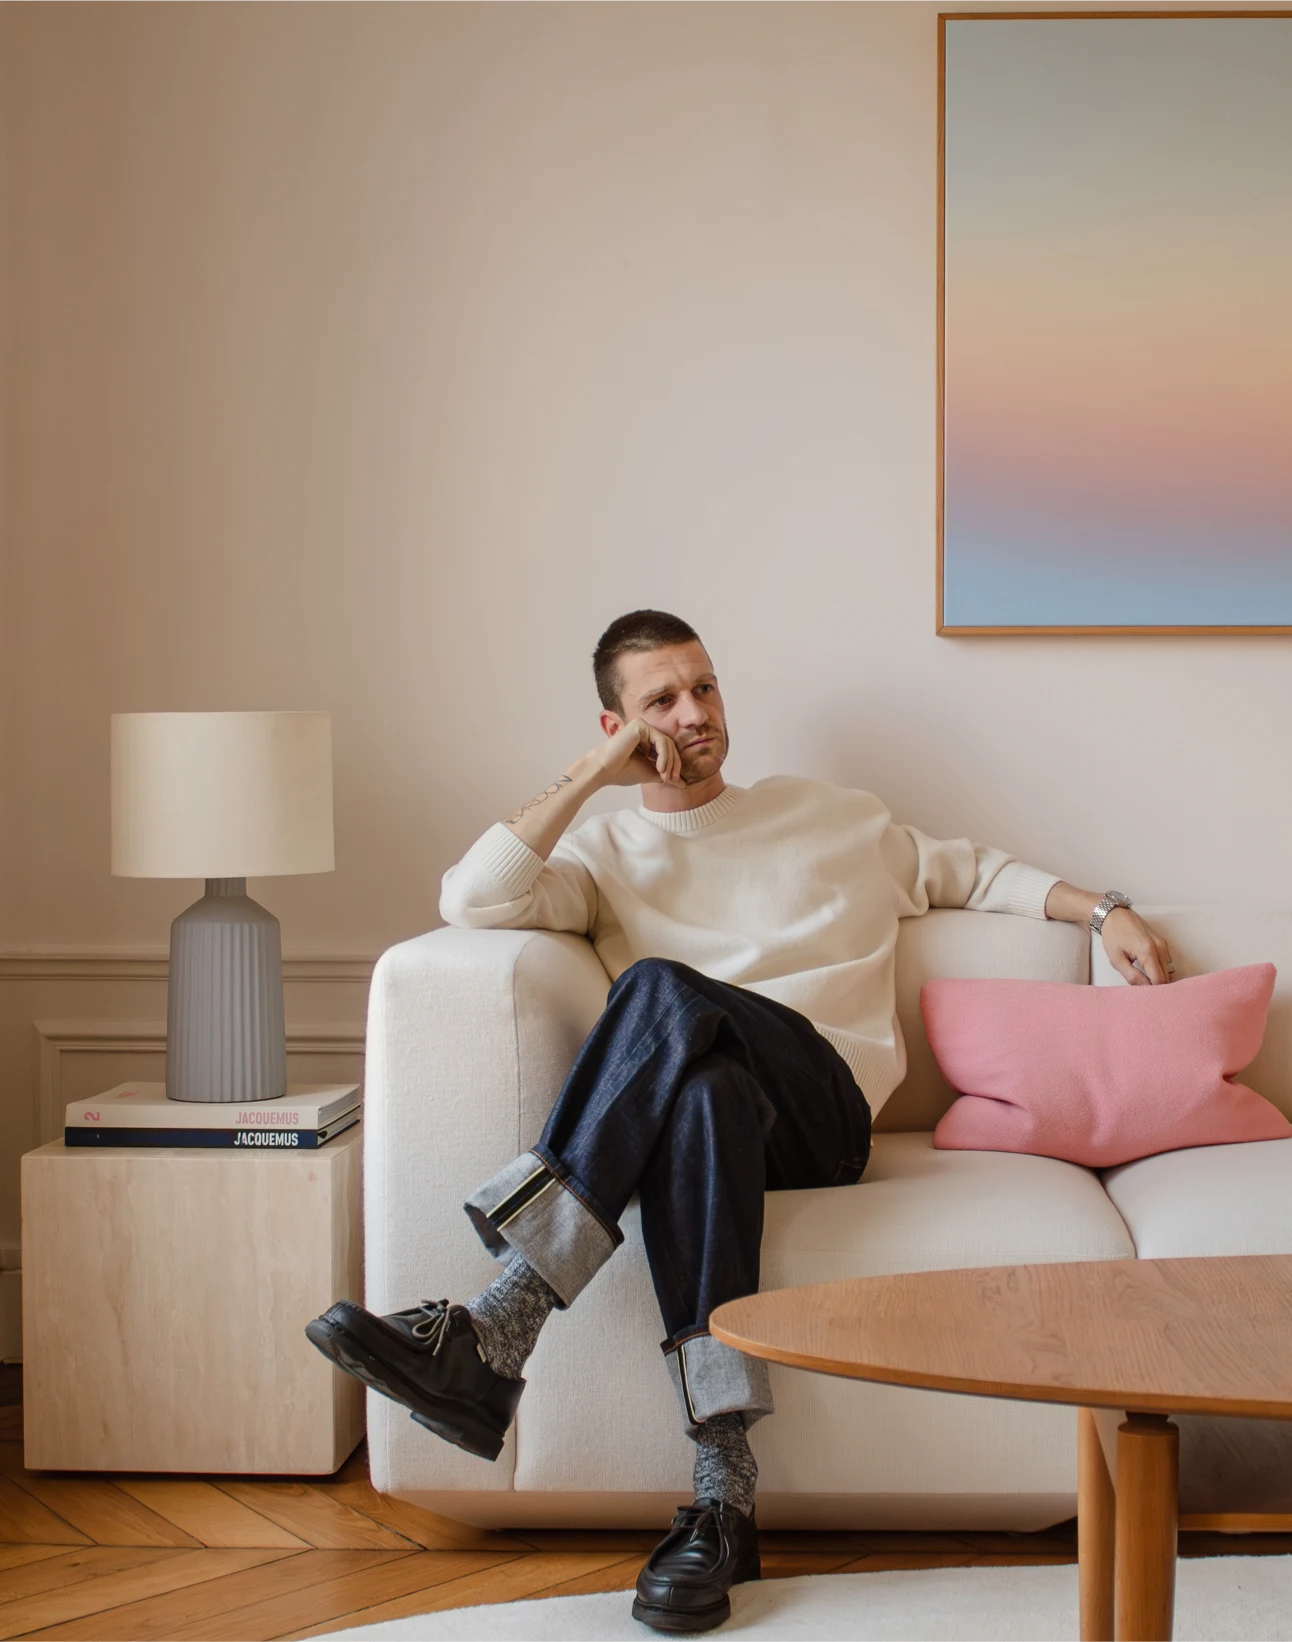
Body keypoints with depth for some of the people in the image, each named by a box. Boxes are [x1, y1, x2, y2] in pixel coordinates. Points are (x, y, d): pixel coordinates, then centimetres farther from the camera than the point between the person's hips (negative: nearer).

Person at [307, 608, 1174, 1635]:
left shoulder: (831, 817, 26)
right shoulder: (604, 850, 21)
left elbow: (973, 871, 34)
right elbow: (471, 902, 2)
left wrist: (1103, 911, 20)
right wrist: (591, 775, 2)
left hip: (827, 1107, -1)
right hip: (685, 1104, 1)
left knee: (663, 990, -33)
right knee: (703, 1090, -40)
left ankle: (493, 1336, -45)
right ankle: (725, 1494, -45)